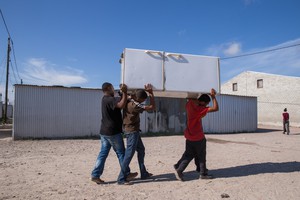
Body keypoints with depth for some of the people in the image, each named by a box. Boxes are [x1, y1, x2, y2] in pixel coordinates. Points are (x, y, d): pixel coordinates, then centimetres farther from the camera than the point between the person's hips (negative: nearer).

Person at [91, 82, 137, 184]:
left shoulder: (105, 99, 14)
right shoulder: (109, 100, -18)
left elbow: (119, 101, 16)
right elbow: (121, 105, -35)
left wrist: (124, 94, 3)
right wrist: (125, 92, -32)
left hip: (104, 132, 9)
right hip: (113, 132, -9)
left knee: (103, 153, 10)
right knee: (121, 153, 5)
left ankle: (95, 175, 10)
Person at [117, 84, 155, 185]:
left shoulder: (128, 101, 0)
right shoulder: (135, 105, -25)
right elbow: (152, 107, -24)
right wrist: (151, 92, -21)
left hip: (133, 131, 10)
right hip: (132, 131, -10)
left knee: (141, 150, 19)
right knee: (129, 154, -5)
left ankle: (144, 173, 28)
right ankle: (121, 178, 3)